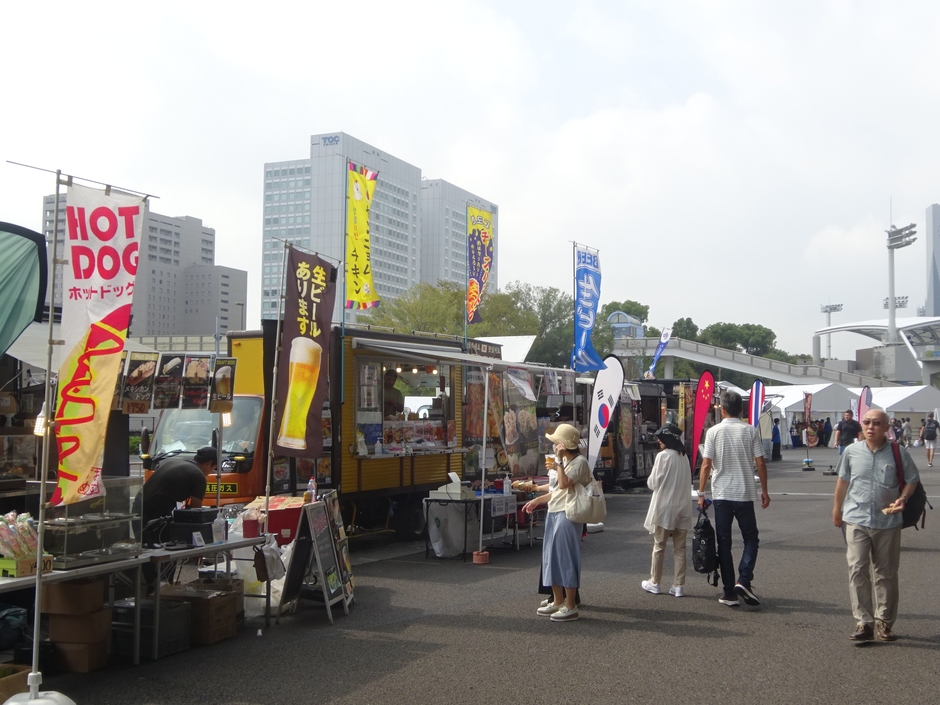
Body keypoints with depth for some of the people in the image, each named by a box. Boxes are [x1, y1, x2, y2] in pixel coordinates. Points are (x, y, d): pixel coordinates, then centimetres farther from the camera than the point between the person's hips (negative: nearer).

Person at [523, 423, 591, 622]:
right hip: (553, 513, 10)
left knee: (566, 558, -6)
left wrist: (559, 460, -21)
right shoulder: (565, 462, 16)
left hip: (566, 515, -10)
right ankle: (558, 601, 23)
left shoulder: (579, 462, -12)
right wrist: (537, 500, 22)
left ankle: (571, 607, 1)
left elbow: (564, 484, -25)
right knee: (551, 557, 13)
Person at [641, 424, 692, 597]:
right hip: (682, 507, 5)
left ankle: (654, 582, 15)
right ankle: (678, 585, 7)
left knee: (659, 547, 7)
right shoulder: (683, 457, 7)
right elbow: (688, 480, 14)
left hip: (664, 507, -5)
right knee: (680, 548, 7)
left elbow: (653, 483, -11)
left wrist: (650, 480, 9)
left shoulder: (663, 456, -13)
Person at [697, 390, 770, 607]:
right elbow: (760, 463, -2)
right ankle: (744, 580, -4)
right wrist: (764, 490, 9)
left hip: (721, 494, 0)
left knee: (724, 543, 6)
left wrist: (701, 493, 2)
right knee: (751, 538, 14)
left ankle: (729, 592, 6)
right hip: (745, 494, 0)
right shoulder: (750, 431, -1)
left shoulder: (714, 432, -3)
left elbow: (706, 465, -6)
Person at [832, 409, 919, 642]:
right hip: (857, 521, 0)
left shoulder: (898, 454, -2)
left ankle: (884, 622, 21)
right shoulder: (851, 452, 2)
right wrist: (836, 509, 18)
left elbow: (912, 480, 6)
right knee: (857, 570, -8)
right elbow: (843, 481, 13)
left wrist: (903, 499, -13)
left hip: (888, 522, 0)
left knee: (886, 573, 9)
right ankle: (863, 622, -4)